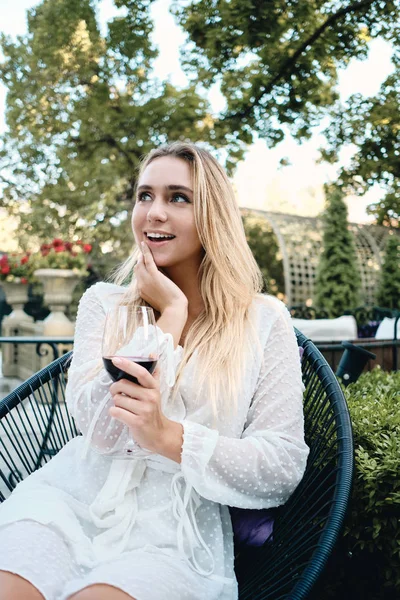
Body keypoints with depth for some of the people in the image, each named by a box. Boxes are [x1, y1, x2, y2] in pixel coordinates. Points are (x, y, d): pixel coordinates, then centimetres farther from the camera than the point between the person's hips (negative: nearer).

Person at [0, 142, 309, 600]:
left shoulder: (263, 321, 2)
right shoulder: (102, 303, 8)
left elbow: (284, 470, -6)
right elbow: (101, 428, -7)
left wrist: (168, 435, -22)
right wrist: (171, 313, -8)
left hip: (176, 528, -2)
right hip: (70, 501, 3)